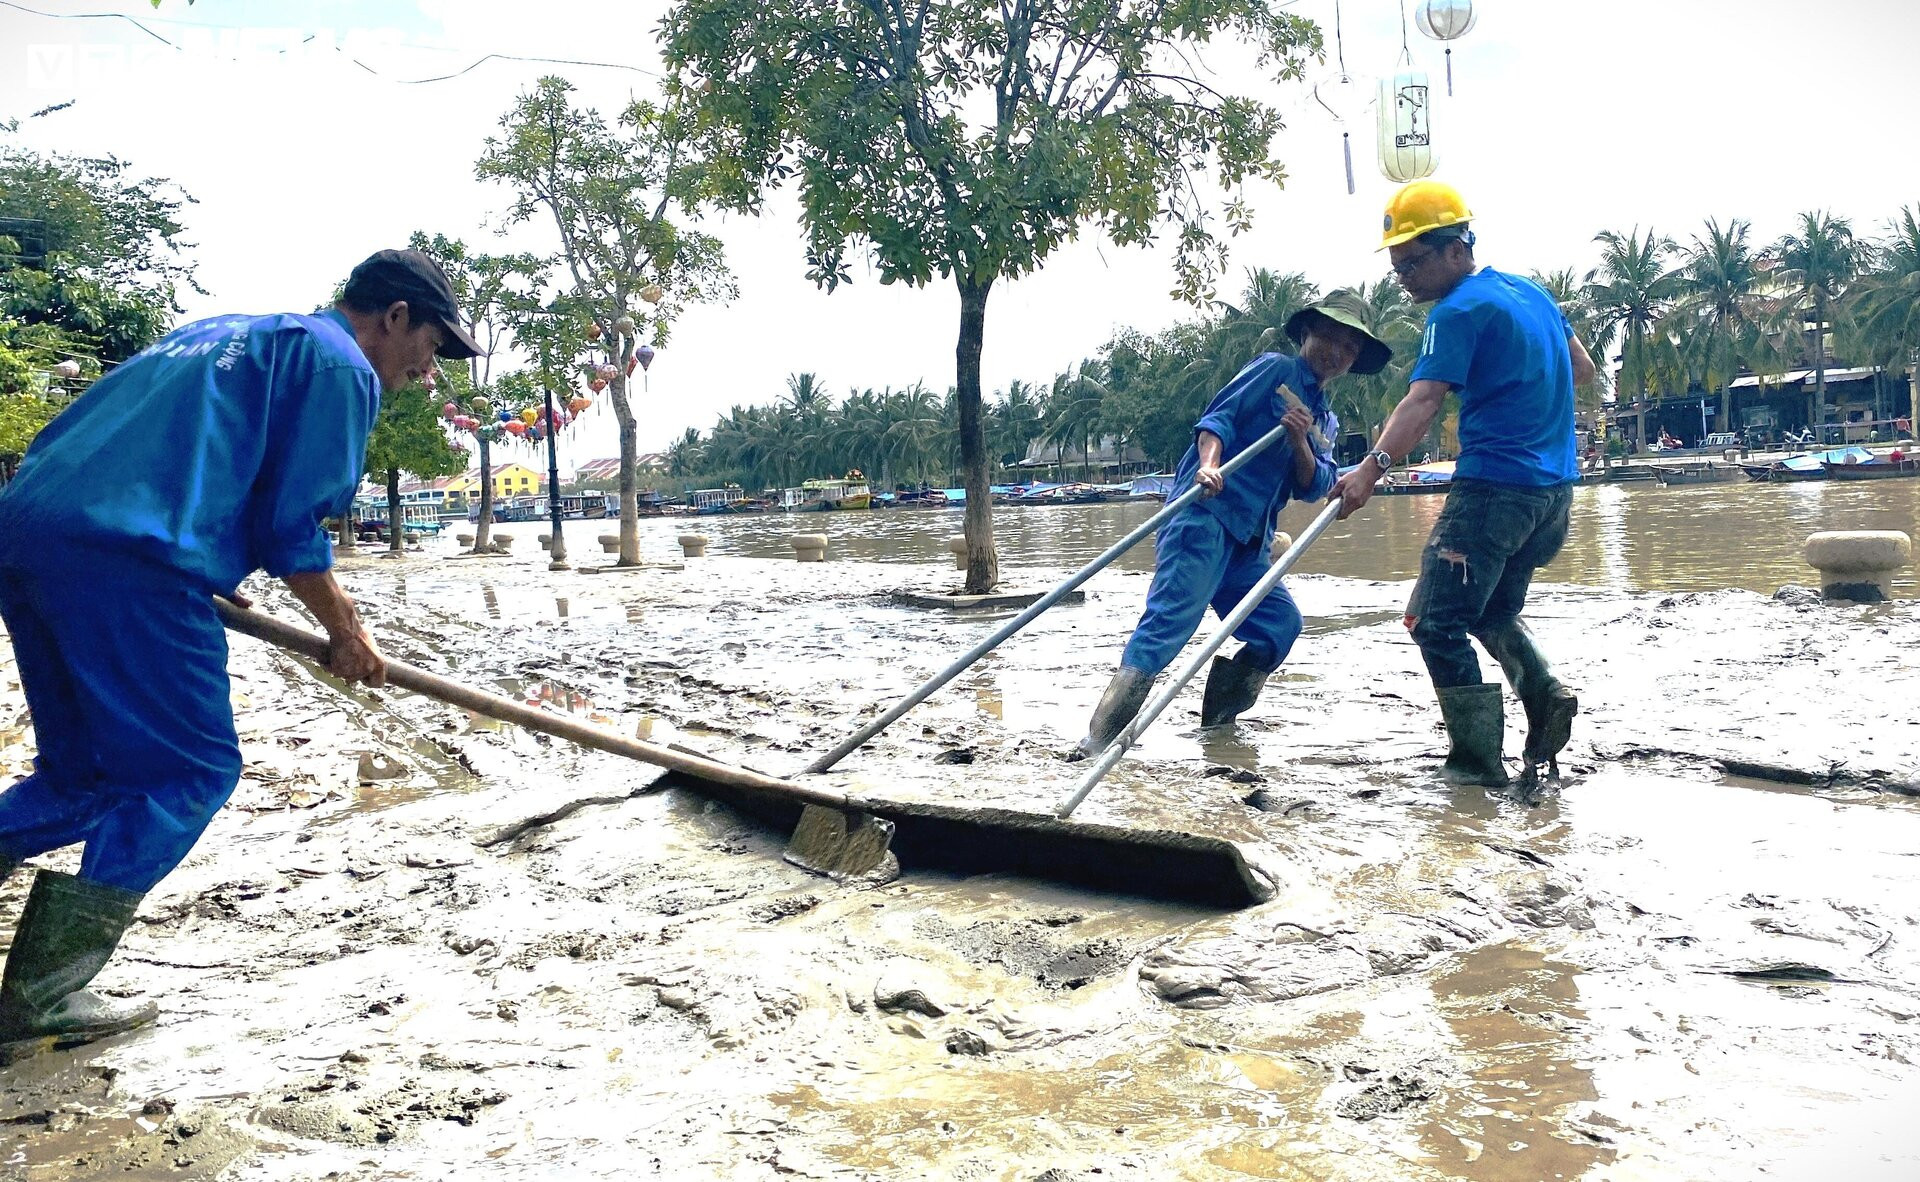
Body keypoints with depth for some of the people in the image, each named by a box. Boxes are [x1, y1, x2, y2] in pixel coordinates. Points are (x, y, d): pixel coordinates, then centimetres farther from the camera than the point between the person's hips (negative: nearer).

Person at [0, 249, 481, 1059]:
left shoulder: (221, 333, 31)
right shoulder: (340, 363, 4)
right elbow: (292, 524, -4)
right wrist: (345, 634, 9)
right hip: (128, 560, -9)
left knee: (81, 770, 20)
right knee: (188, 771, 3)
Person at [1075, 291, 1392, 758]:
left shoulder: (1325, 421, 26)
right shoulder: (1275, 369, 5)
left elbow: (1314, 488, 12)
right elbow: (1219, 416, -7)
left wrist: (1299, 443, -7)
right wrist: (1208, 465, -26)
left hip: (1248, 543, 8)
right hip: (1206, 513, -8)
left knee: (1281, 623, 4)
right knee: (1170, 618, -20)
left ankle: (1218, 717, 19)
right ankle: (1098, 742, -26)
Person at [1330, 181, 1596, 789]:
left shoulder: (1459, 311, -12)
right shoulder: (1531, 291, 15)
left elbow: (1423, 400, -27)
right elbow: (1582, 370, 26)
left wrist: (1372, 467, -37)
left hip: (1493, 486, -9)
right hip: (1555, 488, 10)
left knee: (1437, 623, -4)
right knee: (1492, 612, 23)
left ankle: (1476, 760, -3)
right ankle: (1545, 694, 2)